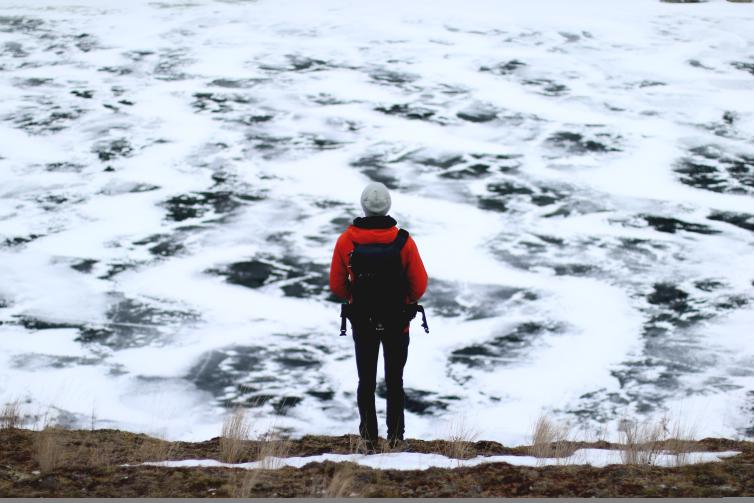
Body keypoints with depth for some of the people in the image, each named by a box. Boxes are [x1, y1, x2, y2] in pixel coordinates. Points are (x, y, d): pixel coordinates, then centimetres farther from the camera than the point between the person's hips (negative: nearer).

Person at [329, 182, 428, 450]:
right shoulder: (404, 241, -15)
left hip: (362, 322, 1)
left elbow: (337, 285, -5)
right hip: (397, 322, -1)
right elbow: (419, 285, -10)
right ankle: (395, 436, 15)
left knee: (366, 381, 13)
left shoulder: (346, 240, -12)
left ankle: (369, 438, 13)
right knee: (394, 381, 13)